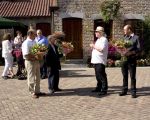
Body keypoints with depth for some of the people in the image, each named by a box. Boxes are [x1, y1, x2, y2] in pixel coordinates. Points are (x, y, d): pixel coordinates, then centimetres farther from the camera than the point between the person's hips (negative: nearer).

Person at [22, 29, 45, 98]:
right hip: (30, 62, -9)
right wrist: (35, 56, -20)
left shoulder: (34, 42, 12)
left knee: (37, 77, 15)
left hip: (36, 61, 9)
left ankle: (37, 91, 27)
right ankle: (32, 93, 11)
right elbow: (26, 55, -22)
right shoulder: (26, 43, -14)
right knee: (31, 78, 1)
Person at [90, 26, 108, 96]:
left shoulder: (104, 40, -10)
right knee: (98, 75, 16)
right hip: (96, 60, 10)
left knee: (101, 76, -9)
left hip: (100, 61, -10)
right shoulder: (98, 39, 21)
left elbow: (101, 49, -22)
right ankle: (99, 88, 26)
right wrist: (93, 46, 12)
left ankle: (104, 90, -6)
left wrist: (94, 46, -13)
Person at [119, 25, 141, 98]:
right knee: (125, 76, 10)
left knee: (132, 76, 0)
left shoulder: (136, 38, -2)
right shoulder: (125, 38, 15)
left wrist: (131, 53, -21)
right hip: (124, 59, 5)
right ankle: (124, 90, 19)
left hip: (132, 59, -5)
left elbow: (138, 49, -8)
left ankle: (133, 92, 7)